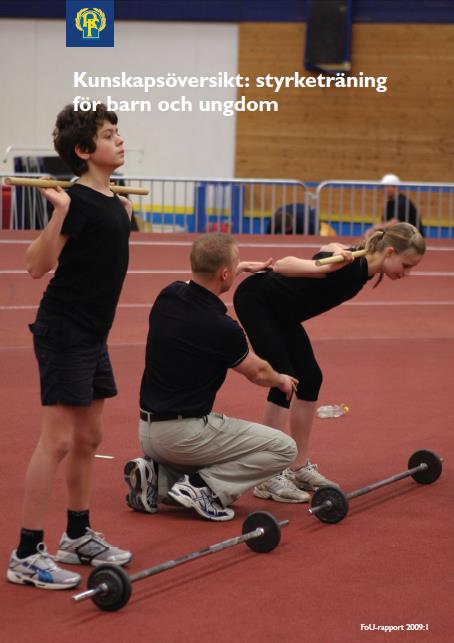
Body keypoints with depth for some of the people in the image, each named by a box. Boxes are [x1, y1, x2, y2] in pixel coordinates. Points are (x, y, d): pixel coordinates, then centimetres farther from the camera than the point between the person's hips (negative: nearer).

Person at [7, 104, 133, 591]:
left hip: (91, 334, 9)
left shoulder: (111, 201, 10)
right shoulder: (79, 200, -17)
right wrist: (60, 212, -34)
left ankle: (77, 537, 29)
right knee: (58, 440, -10)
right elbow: (37, 266, -23)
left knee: (88, 437, 16)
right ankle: (27, 555, -6)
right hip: (63, 332, -9)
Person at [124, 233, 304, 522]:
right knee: (283, 448, 0)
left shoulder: (168, 296, 0)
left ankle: (157, 476, 5)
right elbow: (257, 373, 3)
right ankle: (201, 486, -9)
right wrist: (281, 380, 26)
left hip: (149, 432, 8)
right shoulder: (222, 327, -19)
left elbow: (202, 284, 29)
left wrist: (242, 267, 43)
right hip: (185, 433, -8)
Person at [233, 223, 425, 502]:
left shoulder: (362, 269, -2)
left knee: (310, 379, 6)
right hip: (255, 300, -10)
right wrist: (327, 267, -47)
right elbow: (284, 265, -35)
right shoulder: (348, 267, -29)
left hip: (281, 312, 10)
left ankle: (299, 468, 15)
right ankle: (268, 479, -13)